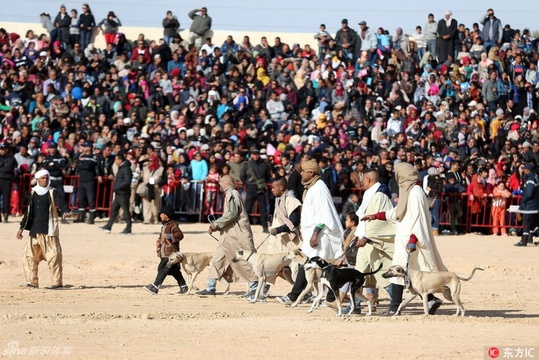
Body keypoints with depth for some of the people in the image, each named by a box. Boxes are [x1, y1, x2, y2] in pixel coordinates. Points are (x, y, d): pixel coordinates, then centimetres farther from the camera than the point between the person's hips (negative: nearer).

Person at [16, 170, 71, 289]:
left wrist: (65, 211, -39)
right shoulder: (33, 193, 13)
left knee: (53, 255, -8)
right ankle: (32, 281, 12)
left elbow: (61, 203, -17)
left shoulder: (53, 192, 0)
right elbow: (28, 211, 19)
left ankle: (57, 282, -5)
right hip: (35, 230, 5)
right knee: (29, 254, 5)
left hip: (49, 229, -5)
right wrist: (22, 227, 19)